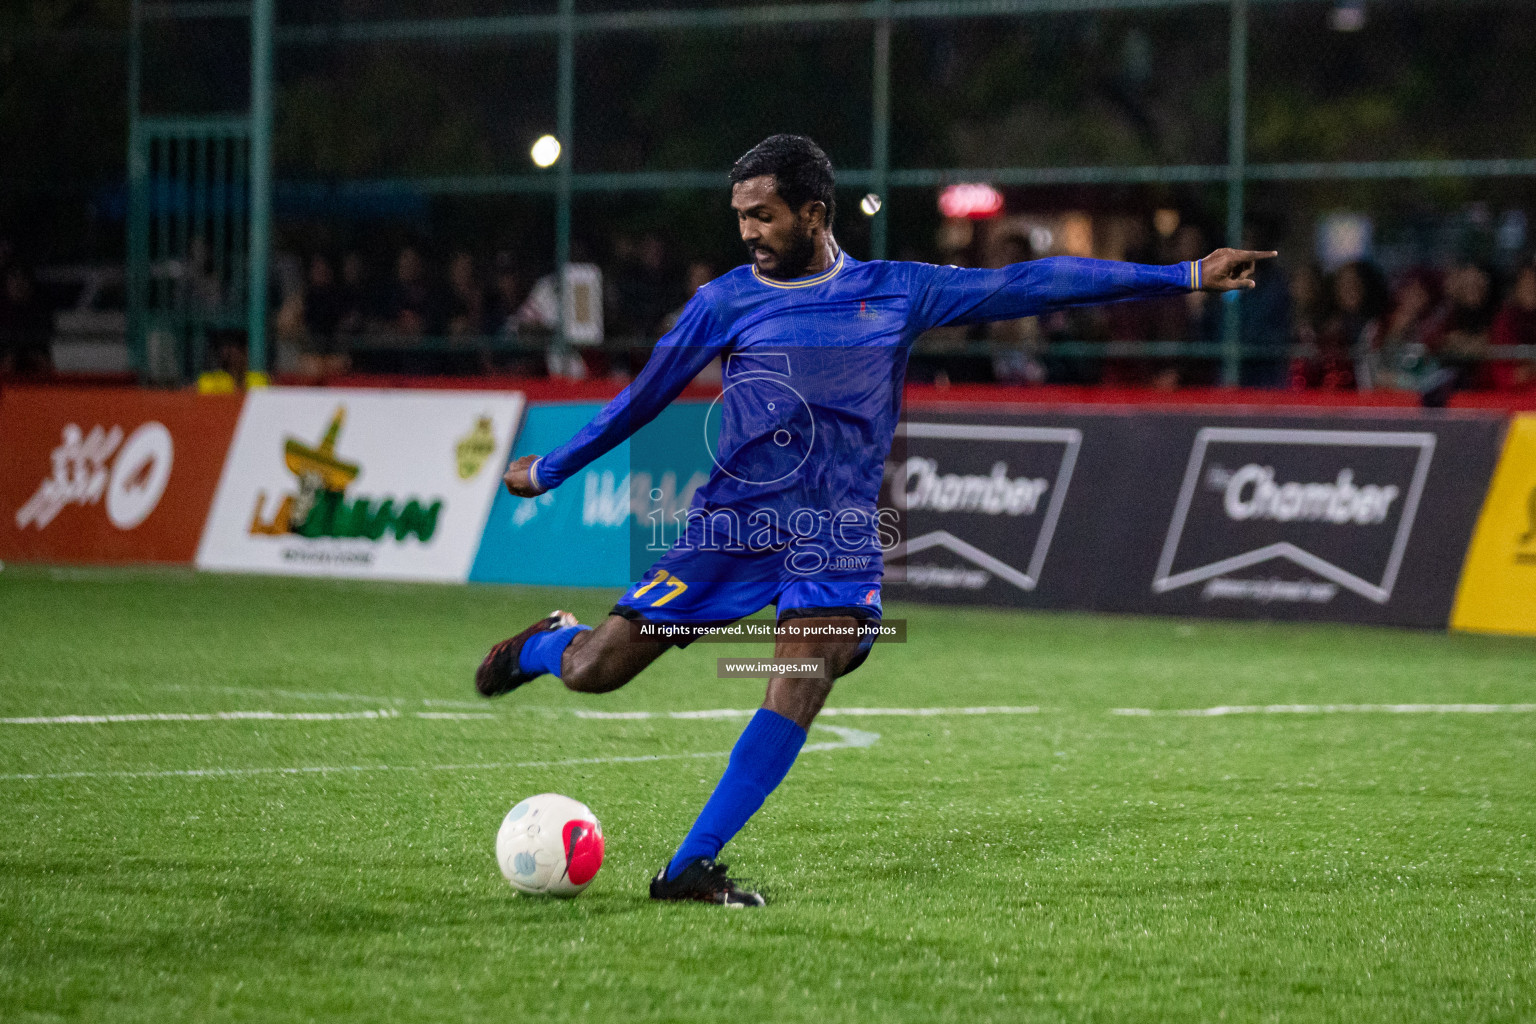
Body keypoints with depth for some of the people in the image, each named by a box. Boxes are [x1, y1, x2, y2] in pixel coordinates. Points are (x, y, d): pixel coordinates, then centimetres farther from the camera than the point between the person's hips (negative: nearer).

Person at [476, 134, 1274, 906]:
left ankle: (690, 866, -16)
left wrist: (1184, 278, 5)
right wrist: (548, 470, 22)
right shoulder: (726, 301, 5)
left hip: (837, 533, 0)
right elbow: (645, 396, 16)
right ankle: (543, 644, 34)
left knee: (803, 685, -21)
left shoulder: (895, 292, 6)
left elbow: (1027, 285, 6)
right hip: (730, 521, 0)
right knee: (595, 671, -4)